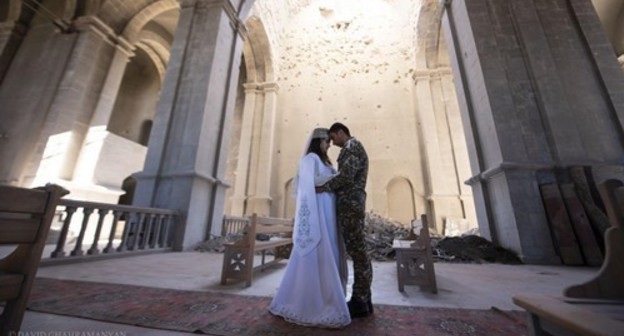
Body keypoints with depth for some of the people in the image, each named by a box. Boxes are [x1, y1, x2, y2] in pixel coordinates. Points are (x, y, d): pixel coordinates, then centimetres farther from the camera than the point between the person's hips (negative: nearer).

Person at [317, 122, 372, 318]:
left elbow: (346, 177, -17)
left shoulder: (351, 146, -4)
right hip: (351, 203, 10)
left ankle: (360, 302, 5)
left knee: (356, 250, -5)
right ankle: (362, 299, 18)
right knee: (357, 250, 9)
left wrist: (321, 188, -10)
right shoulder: (354, 149, 27)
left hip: (350, 203, -10)